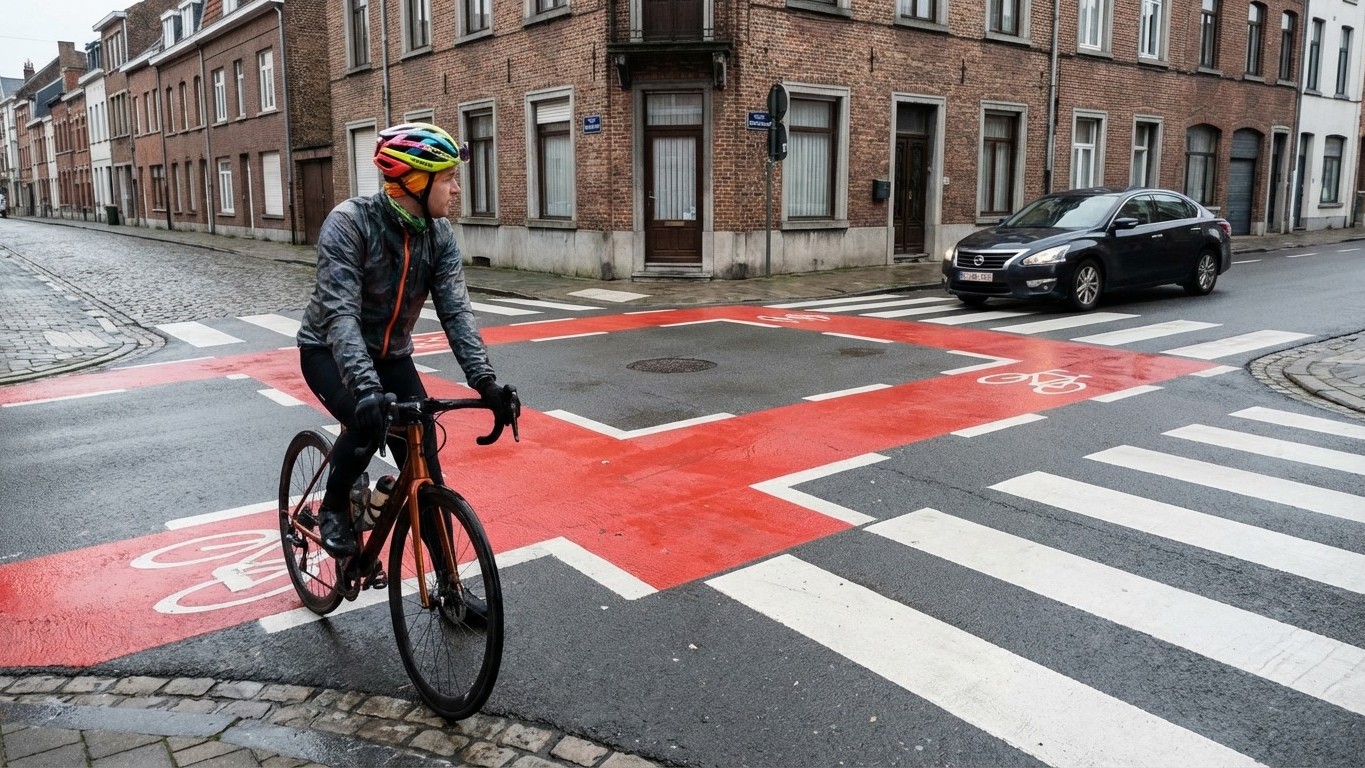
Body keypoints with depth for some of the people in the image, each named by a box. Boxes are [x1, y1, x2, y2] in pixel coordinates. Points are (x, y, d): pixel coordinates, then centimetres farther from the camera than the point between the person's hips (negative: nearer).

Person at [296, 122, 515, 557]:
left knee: (425, 468, -5)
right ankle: (333, 509, -1)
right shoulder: (349, 222, -27)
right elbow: (340, 313, -35)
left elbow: (455, 310, -17)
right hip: (329, 351, -4)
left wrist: (484, 381, -30)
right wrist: (366, 388, -48)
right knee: (369, 421, -33)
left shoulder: (439, 234, -11)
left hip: (390, 355, 4)